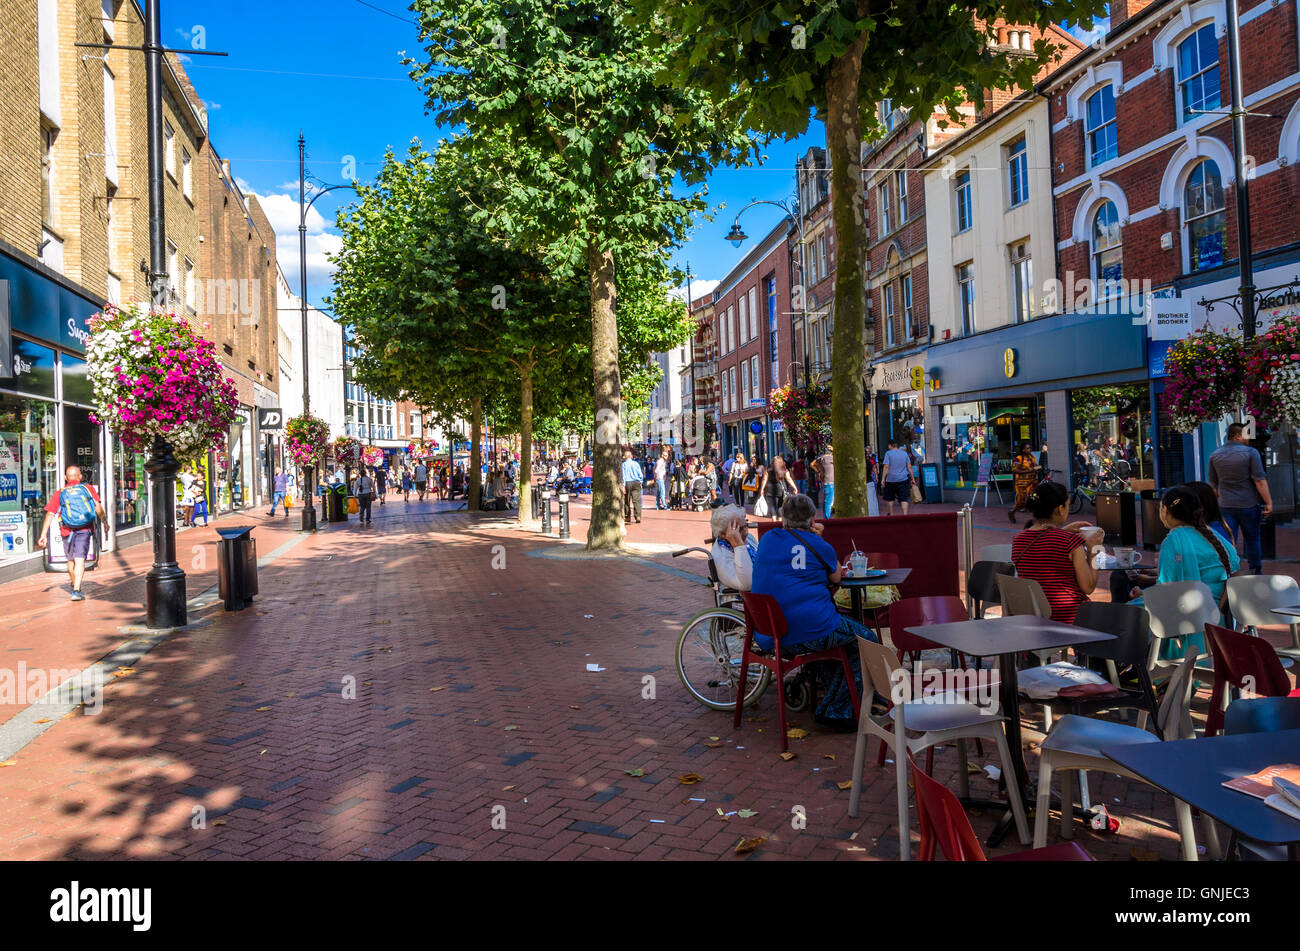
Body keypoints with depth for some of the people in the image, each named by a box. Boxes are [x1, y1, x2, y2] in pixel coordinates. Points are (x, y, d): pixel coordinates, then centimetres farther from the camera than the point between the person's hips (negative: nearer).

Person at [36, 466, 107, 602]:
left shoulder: (59, 494, 6)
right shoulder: (89, 489, 4)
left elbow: (49, 515, -2)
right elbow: (98, 507, -9)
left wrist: (43, 535, -4)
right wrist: (104, 520, 8)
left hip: (67, 531, 2)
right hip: (85, 530, -2)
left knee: (71, 560, 19)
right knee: (79, 560, -6)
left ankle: (75, 585, 38)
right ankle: (76, 590, -18)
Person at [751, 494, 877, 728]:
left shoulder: (768, 539, 12)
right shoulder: (817, 545, -3)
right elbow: (836, 578, 16)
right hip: (810, 633, -7)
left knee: (841, 630, 32)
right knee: (868, 640, 14)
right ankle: (835, 711, 10)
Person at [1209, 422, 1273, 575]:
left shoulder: (1215, 455, 5)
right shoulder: (1250, 452, -8)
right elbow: (1260, 480, -12)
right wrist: (1269, 503, -8)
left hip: (1225, 506, 2)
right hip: (1248, 505, -2)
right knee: (1252, 539, 12)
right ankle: (1256, 572, 23)